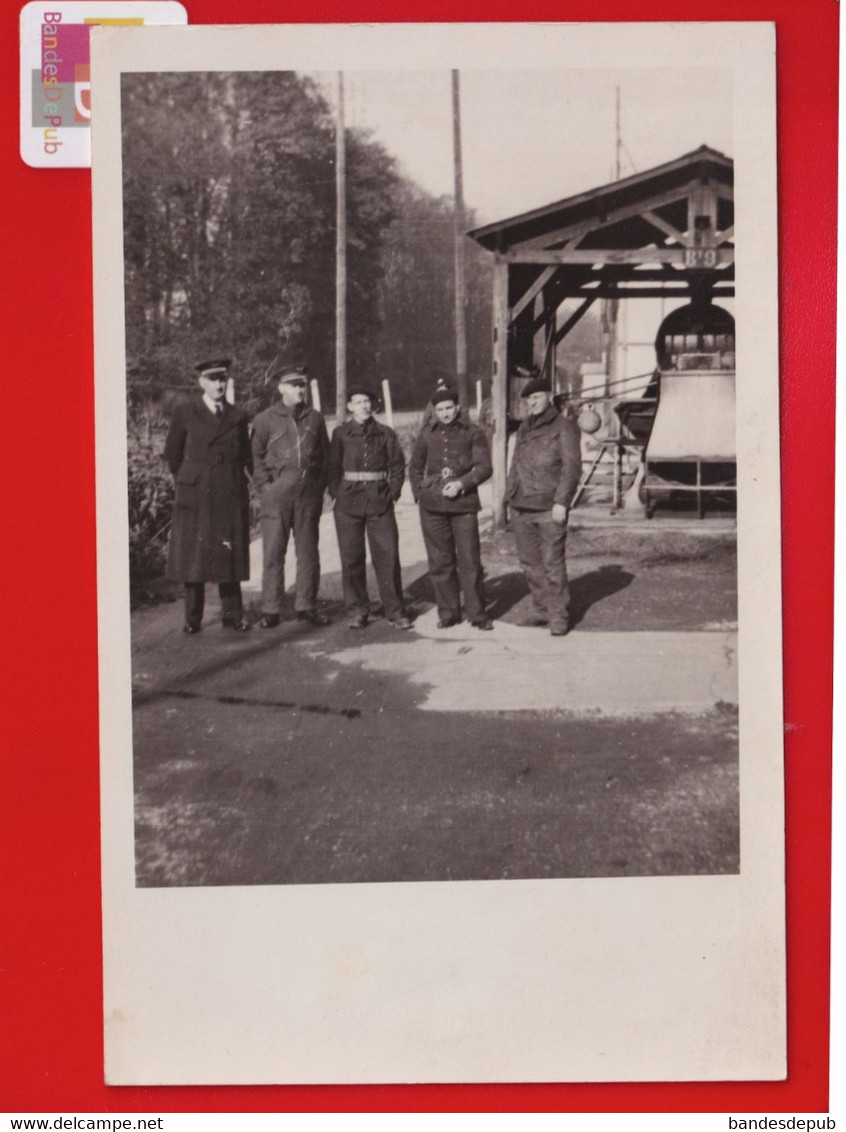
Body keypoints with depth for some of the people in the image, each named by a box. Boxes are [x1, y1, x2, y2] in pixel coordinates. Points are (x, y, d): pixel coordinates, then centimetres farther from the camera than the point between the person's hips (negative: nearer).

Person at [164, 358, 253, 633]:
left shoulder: (237, 416, 9)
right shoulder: (185, 412, 3)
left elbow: (246, 456, 17)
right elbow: (172, 453, 9)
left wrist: (237, 481, 9)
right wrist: (187, 481, 10)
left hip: (231, 496, 2)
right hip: (195, 497, -1)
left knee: (229, 555, 3)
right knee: (192, 556, 0)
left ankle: (232, 614, 12)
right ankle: (192, 618, 7)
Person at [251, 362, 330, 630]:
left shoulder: (315, 419, 10)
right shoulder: (265, 419, 2)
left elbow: (325, 454, 15)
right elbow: (256, 456, 5)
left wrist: (319, 486, 6)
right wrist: (265, 486, -4)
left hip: (309, 494, 3)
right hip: (276, 494, -3)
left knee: (308, 551, 6)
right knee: (273, 552, -2)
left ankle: (306, 606, 15)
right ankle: (271, 610, 4)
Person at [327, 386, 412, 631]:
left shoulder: (385, 434, 7)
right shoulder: (341, 434, 6)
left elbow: (398, 465, 9)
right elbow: (333, 466, 7)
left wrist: (393, 492, -1)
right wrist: (336, 493, -2)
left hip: (380, 500, 0)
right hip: (349, 502, 0)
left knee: (387, 555, -3)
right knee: (351, 557, 2)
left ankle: (395, 610, 5)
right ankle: (356, 611, 12)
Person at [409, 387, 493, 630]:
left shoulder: (472, 433, 4)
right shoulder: (427, 433, 11)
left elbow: (484, 467, 0)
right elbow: (415, 466, 22)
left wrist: (461, 483, -12)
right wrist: (420, 493, 9)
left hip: (464, 503, -2)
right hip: (433, 505, 3)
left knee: (470, 560, -4)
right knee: (440, 561, 5)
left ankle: (477, 613, 5)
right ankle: (448, 612, 15)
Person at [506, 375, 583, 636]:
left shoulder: (564, 426, -1)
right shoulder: (524, 428, 18)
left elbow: (572, 467, -7)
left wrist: (561, 502, -15)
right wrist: (511, 498, 16)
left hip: (549, 508, -6)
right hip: (522, 507, 6)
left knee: (553, 563, -6)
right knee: (530, 563, 9)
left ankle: (558, 616, 1)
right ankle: (541, 610, 20)